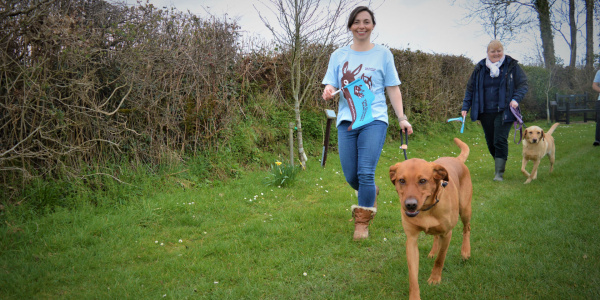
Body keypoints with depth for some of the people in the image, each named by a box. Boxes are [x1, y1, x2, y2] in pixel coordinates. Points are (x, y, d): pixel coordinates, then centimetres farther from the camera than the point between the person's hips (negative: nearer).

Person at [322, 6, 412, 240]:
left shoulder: (383, 54, 6)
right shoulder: (338, 56, 11)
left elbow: (393, 89, 7)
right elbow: (331, 86, 7)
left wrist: (402, 118, 0)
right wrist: (328, 93, -18)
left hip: (374, 121, -2)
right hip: (346, 121, 3)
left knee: (366, 173, -13)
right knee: (350, 176, 5)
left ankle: (362, 222, 4)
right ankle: (371, 194, 39)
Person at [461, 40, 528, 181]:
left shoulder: (512, 66, 1)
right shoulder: (480, 68, 7)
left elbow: (523, 85, 3)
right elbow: (470, 88, 13)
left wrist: (516, 99, -15)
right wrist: (465, 107, 5)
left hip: (503, 111, -3)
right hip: (486, 112, 3)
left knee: (500, 141, -10)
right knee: (490, 142, 10)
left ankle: (499, 172, -3)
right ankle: (499, 164, 33)